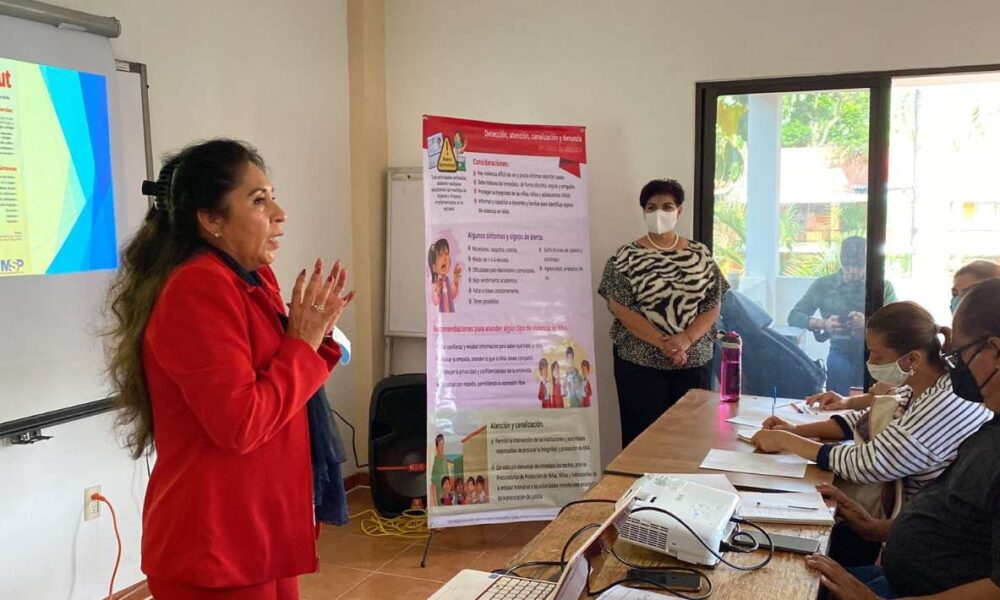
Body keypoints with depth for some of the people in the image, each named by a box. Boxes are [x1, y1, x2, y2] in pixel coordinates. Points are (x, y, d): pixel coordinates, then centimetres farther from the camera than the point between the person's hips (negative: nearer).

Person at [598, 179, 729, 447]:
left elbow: (713, 305, 3)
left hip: (695, 362, 3)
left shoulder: (700, 254, 7)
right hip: (641, 364, -3)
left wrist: (686, 339, -15)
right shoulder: (627, 257, -3)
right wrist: (662, 343, -18)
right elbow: (621, 309, -9)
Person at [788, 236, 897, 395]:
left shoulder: (884, 287, 7)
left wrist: (867, 323, -22)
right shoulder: (823, 285, 6)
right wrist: (823, 324, -16)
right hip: (841, 352, 0)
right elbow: (794, 317, 3)